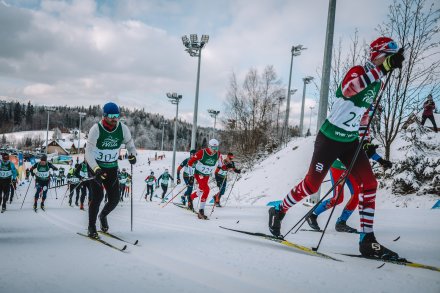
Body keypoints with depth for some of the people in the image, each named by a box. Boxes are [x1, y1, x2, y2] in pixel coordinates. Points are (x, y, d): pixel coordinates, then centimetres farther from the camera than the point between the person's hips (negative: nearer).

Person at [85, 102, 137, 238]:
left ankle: (103, 215, 35)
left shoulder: (123, 129, -9)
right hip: (95, 167, -4)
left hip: (112, 168, 4)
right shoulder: (96, 129, -19)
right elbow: (89, 152, -20)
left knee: (114, 198, 2)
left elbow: (129, 144, 9)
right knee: (98, 196, -14)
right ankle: (91, 226, 6)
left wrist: (132, 155, -9)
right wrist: (96, 169, -32)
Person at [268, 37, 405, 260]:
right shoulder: (357, 71, -16)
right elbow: (348, 89, -41)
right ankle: (279, 212, 25)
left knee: (369, 184, -6)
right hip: (329, 138, -7)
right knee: (312, 185, 1)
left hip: (350, 141, 7)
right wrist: (383, 68, -48)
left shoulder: (378, 84, 9)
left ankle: (367, 241, -2)